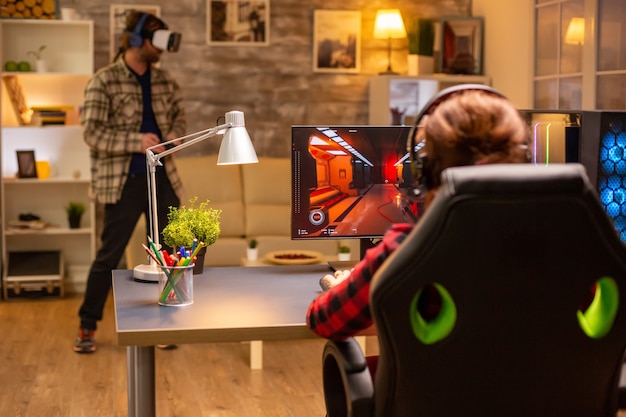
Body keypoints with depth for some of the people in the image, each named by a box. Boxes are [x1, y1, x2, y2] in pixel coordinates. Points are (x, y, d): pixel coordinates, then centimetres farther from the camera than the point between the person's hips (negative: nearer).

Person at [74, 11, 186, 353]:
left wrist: (171, 138, -5)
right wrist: (137, 142, -24)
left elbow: (179, 116, 17)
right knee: (109, 255, 1)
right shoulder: (103, 81, -9)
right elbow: (92, 133, -15)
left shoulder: (163, 80, 9)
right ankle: (87, 326, 17)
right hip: (124, 182, -6)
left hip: (162, 178, 6)